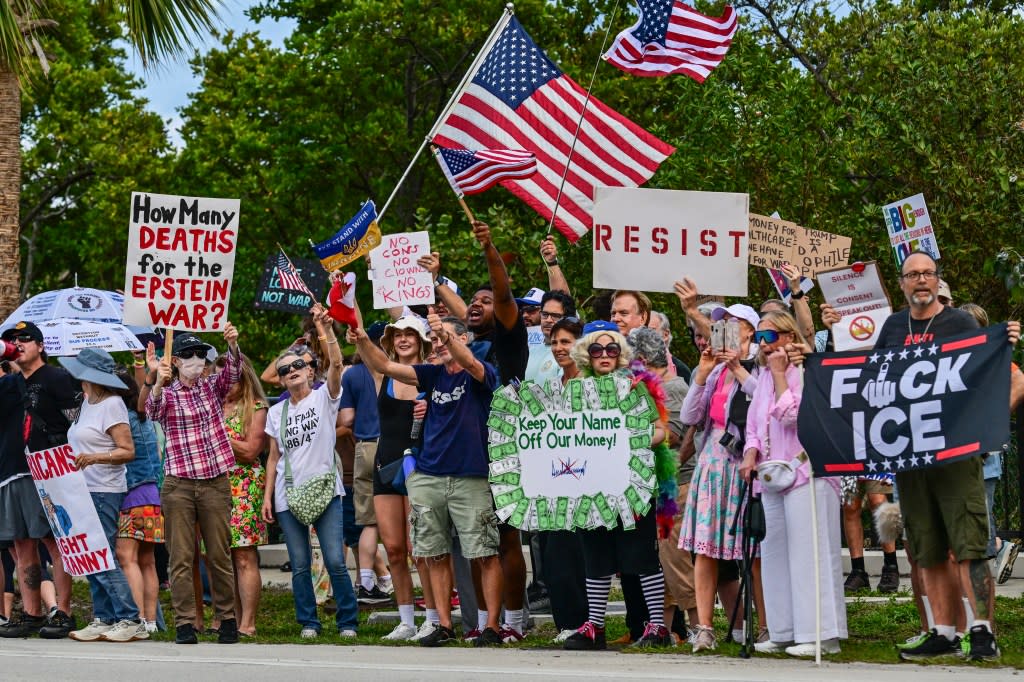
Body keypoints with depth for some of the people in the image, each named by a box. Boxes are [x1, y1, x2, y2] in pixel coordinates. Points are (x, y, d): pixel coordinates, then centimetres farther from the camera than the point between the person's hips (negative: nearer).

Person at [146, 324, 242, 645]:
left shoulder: (213, 387, 10)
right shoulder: (167, 394, 2)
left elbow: (232, 372, -7)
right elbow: (153, 411, -18)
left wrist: (232, 345, -27)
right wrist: (158, 382, -37)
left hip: (216, 483, 2)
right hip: (178, 485, -2)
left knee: (220, 555, 6)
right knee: (181, 557, -2)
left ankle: (226, 618, 14)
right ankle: (185, 623, 0)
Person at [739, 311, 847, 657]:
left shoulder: (806, 372, -7)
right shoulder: (764, 378, 17)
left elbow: (792, 415, -18)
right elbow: (754, 425, 21)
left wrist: (779, 373, -11)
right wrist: (751, 455, 3)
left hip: (806, 473, -8)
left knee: (809, 554, -10)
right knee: (775, 555, 8)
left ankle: (821, 634, -10)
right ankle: (785, 632, 13)